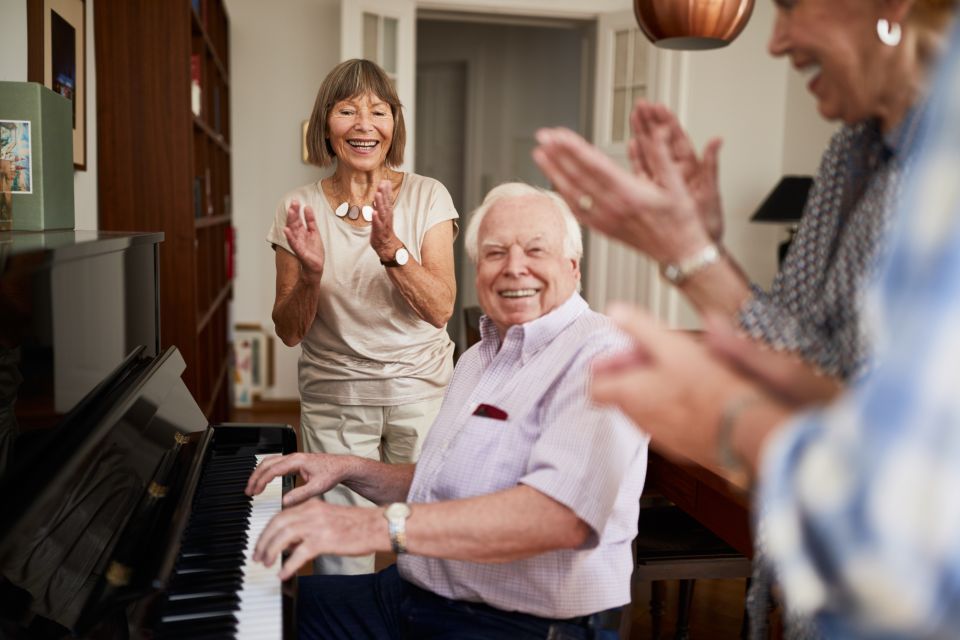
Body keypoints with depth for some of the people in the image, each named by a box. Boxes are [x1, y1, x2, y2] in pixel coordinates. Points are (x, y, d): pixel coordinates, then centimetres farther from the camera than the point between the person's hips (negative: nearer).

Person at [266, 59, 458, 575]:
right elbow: (289, 332, 1)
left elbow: (440, 309, -9)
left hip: (420, 392, 0)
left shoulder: (427, 197, -1)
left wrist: (390, 248, -24)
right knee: (340, 562, 0)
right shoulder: (299, 209, 1)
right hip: (334, 400, 1)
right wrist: (310, 273, -18)